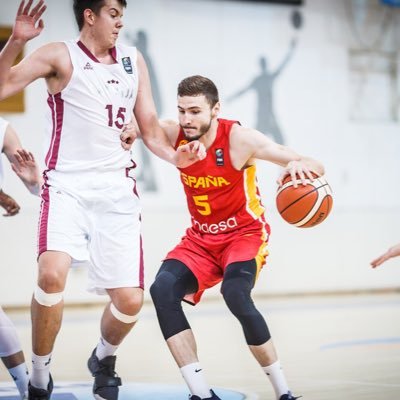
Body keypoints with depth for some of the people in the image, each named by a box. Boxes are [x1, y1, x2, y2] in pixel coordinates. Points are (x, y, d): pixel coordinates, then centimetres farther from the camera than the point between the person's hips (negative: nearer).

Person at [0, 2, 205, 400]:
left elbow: (150, 130, 15)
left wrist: (175, 155, -4)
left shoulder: (133, 60, 12)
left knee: (130, 300, -1)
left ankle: (103, 359, 33)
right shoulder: (59, 56, -2)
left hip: (116, 188, 4)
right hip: (67, 185, -4)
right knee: (52, 274, -28)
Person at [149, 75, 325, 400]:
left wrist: (302, 165, -48)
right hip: (201, 238, 5)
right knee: (162, 289, -22)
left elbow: (317, 167, -22)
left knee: (235, 294, -33)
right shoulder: (174, 135, -11)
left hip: (245, 233, -4)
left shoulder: (239, 138, -22)